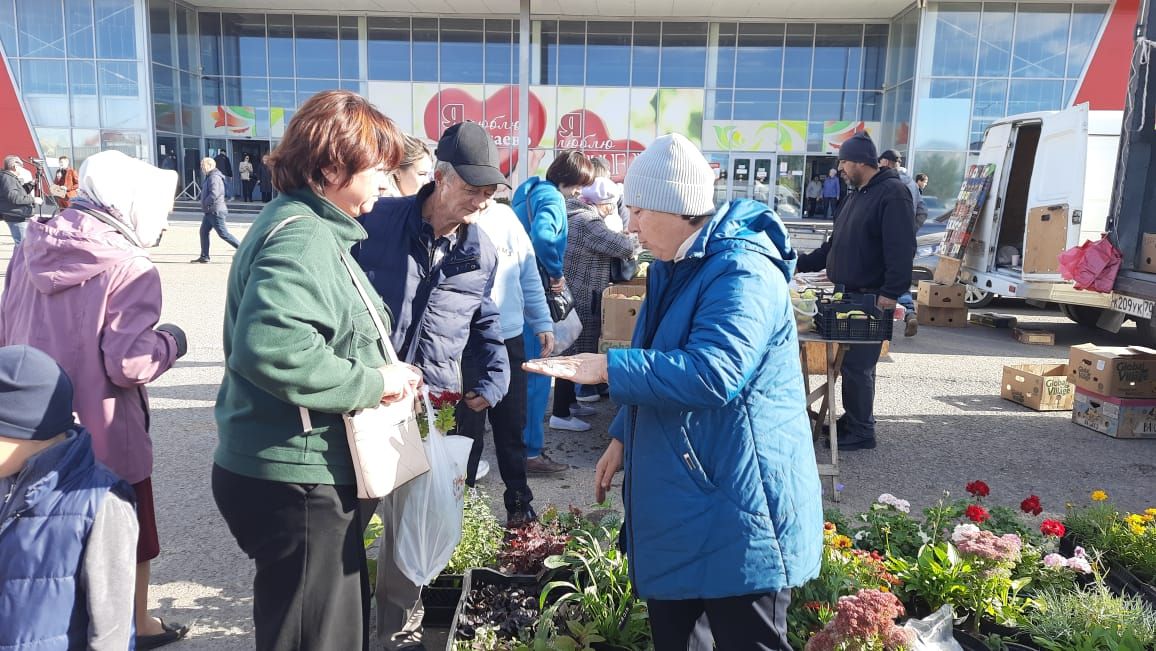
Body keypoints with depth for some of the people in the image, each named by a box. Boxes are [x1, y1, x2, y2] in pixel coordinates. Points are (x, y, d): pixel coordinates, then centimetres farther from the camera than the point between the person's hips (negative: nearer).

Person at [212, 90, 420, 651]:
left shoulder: (311, 227, 12)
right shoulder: (301, 236, -20)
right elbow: (270, 346, -37)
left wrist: (385, 373, 4)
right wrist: (372, 382, -24)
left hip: (305, 476, 10)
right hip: (296, 483, -10)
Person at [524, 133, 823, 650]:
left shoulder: (740, 271, -20)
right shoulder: (676, 267, 11)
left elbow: (710, 374, -33)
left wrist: (607, 367, -28)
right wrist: (623, 438, 15)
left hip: (735, 506, -10)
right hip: (678, 500, 10)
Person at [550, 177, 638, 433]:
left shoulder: (573, 212, 11)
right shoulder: (587, 222, -20)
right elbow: (623, 246, -24)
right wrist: (639, 238, -3)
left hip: (572, 296, 10)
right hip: (580, 300, -10)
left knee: (573, 351, 19)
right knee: (574, 354, -4)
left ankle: (570, 402, 33)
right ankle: (561, 415, 3)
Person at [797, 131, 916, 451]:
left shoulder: (892, 193, -12)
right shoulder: (858, 194, 18)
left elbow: (902, 248, -21)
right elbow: (837, 244, 24)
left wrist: (891, 291, -26)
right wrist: (801, 264, 20)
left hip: (871, 297, -9)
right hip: (850, 294, 9)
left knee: (857, 364, -5)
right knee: (849, 361, 14)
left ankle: (861, 432, 5)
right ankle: (853, 421, 25)